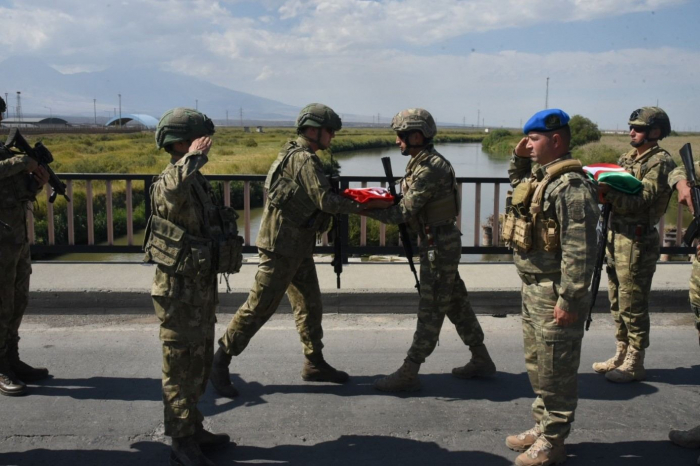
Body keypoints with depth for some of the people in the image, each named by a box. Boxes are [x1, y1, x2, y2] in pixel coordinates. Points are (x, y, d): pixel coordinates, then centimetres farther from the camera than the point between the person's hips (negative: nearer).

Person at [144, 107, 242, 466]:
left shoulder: (197, 180, 10)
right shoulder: (168, 183, -18)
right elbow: (172, 190, -46)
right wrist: (193, 157, -37)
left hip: (202, 286, 9)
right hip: (179, 289, -9)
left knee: (200, 364, 19)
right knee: (181, 366, 0)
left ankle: (193, 429, 33)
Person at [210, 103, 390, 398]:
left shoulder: (298, 155, 15)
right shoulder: (303, 159, -16)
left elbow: (318, 200, 15)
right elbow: (325, 200, -22)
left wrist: (353, 201, 4)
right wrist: (365, 207, -15)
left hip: (298, 247, 10)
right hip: (280, 245, -10)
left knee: (310, 304, 13)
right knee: (260, 305, -4)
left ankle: (314, 364, 23)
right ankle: (221, 360, 7)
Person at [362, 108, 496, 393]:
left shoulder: (428, 169, -21)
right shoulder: (422, 163, 11)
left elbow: (405, 212, -21)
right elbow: (409, 204, 13)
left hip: (439, 245, -10)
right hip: (444, 241, 10)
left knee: (430, 311, -3)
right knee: (456, 303, 17)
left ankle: (409, 374, 3)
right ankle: (481, 361, 28)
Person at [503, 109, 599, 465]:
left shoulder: (571, 185, -20)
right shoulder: (539, 175, 10)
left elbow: (580, 249, -25)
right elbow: (518, 184, 35)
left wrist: (569, 299, -25)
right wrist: (518, 158, 15)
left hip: (555, 294, -10)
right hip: (533, 288, 10)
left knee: (555, 369, 2)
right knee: (537, 364, 20)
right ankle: (542, 427, 35)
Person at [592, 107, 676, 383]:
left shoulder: (660, 163, -10)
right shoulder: (627, 159, 15)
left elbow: (640, 202, -20)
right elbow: (618, 197, 11)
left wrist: (608, 192, -27)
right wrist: (599, 187, -8)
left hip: (637, 242, -8)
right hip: (616, 236, 8)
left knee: (633, 306, -2)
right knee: (617, 303, 15)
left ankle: (634, 364, 9)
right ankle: (622, 355, 27)